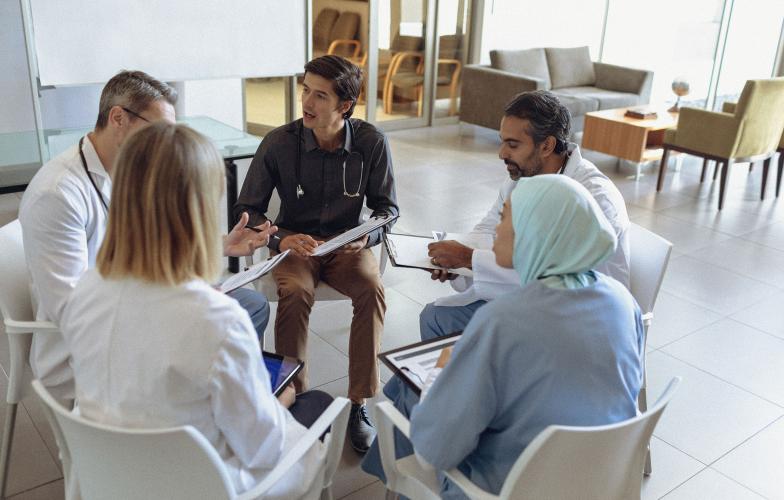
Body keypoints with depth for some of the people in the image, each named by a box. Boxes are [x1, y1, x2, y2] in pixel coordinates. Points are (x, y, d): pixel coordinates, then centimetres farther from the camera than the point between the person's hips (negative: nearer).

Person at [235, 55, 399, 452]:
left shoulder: (371, 143, -10)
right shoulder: (278, 143, -12)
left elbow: (386, 207, 1)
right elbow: (247, 209, -5)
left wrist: (366, 236, -22)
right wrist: (281, 239, -25)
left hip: (348, 244, 1)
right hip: (296, 244, 0)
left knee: (372, 290, -30)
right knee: (295, 293, -33)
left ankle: (359, 404, -20)